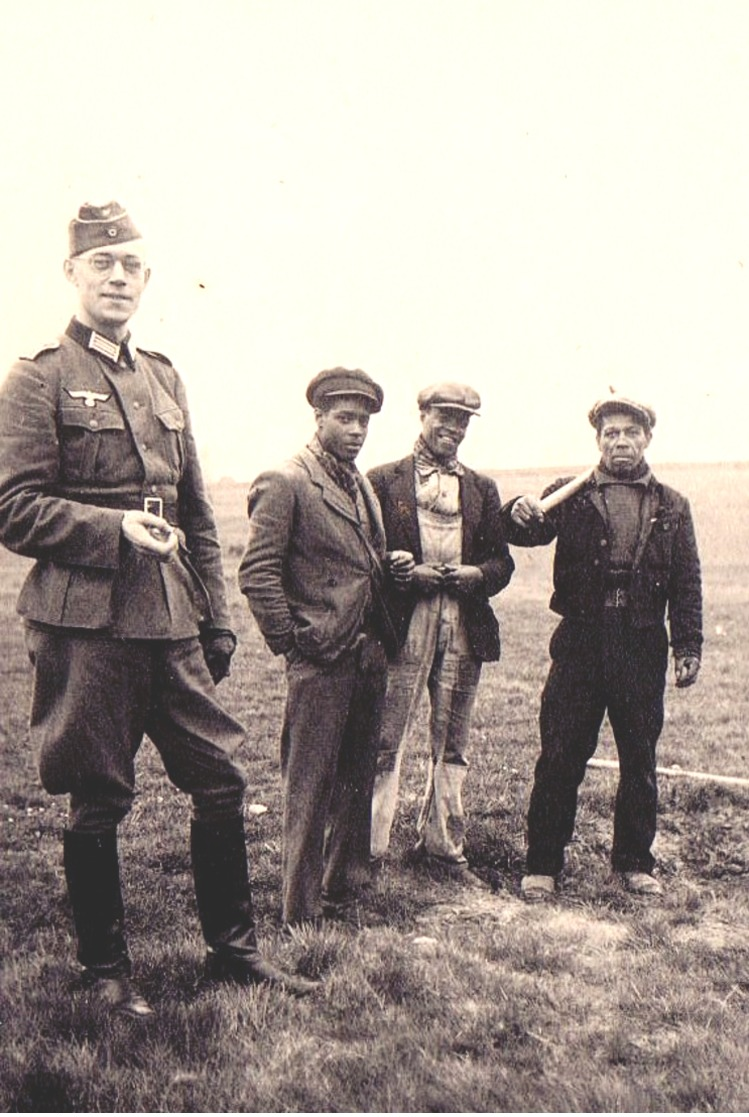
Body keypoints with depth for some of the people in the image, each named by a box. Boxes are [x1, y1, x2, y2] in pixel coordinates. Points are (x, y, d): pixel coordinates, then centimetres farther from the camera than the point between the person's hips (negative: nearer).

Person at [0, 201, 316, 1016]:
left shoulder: (162, 377, 16)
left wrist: (216, 618, 14)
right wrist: (115, 528, -20)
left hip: (171, 621, 6)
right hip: (86, 621, -6)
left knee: (221, 781, 7)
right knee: (98, 803, 4)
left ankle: (232, 950, 24)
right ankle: (105, 970, 22)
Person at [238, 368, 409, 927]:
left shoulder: (363, 487, 17)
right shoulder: (285, 483, -8)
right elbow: (257, 572, -13)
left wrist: (398, 568, 9)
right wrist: (290, 644, -12)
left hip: (368, 659, 8)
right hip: (320, 661, -8)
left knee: (357, 783, 15)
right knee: (310, 790, -1)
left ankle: (343, 892, 28)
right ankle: (301, 913, 8)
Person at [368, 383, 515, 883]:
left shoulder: (482, 489, 16)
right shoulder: (384, 481, 5)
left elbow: (502, 562, 15)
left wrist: (476, 574, -6)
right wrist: (410, 573, -12)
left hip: (465, 629, 4)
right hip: (403, 627, -4)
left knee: (452, 747, 10)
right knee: (386, 742, -4)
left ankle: (443, 846, 22)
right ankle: (368, 848, 3)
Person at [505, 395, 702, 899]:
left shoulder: (672, 507, 10)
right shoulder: (571, 496, 6)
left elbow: (687, 584, 8)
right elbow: (533, 531, -10)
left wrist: (689, 647, 0)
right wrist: (521, 515, -33)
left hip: (644, 649, 2)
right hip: (581, 643, -1)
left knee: (640, 761, 10)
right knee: (560, 758, 1)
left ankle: (635, 863, 24)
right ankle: (543, 864, 11)